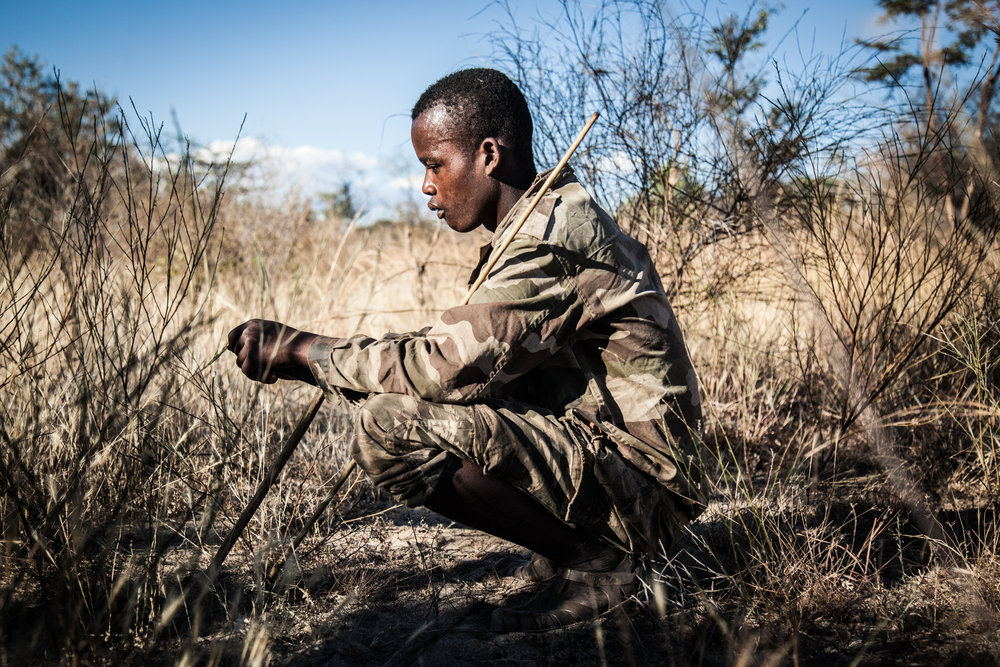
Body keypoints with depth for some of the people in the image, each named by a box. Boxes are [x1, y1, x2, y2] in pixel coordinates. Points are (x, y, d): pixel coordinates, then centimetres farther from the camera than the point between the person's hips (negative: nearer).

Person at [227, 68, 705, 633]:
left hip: (641, 486, -10)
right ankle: (571, 545, 12)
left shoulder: (549, 242, -19)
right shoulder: (554, 218, 14)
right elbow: (468, 352, 13)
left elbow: (443, 367, -26)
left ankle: (594, 563, -10)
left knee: (393, 426, -23)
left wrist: (298, 352, -13)